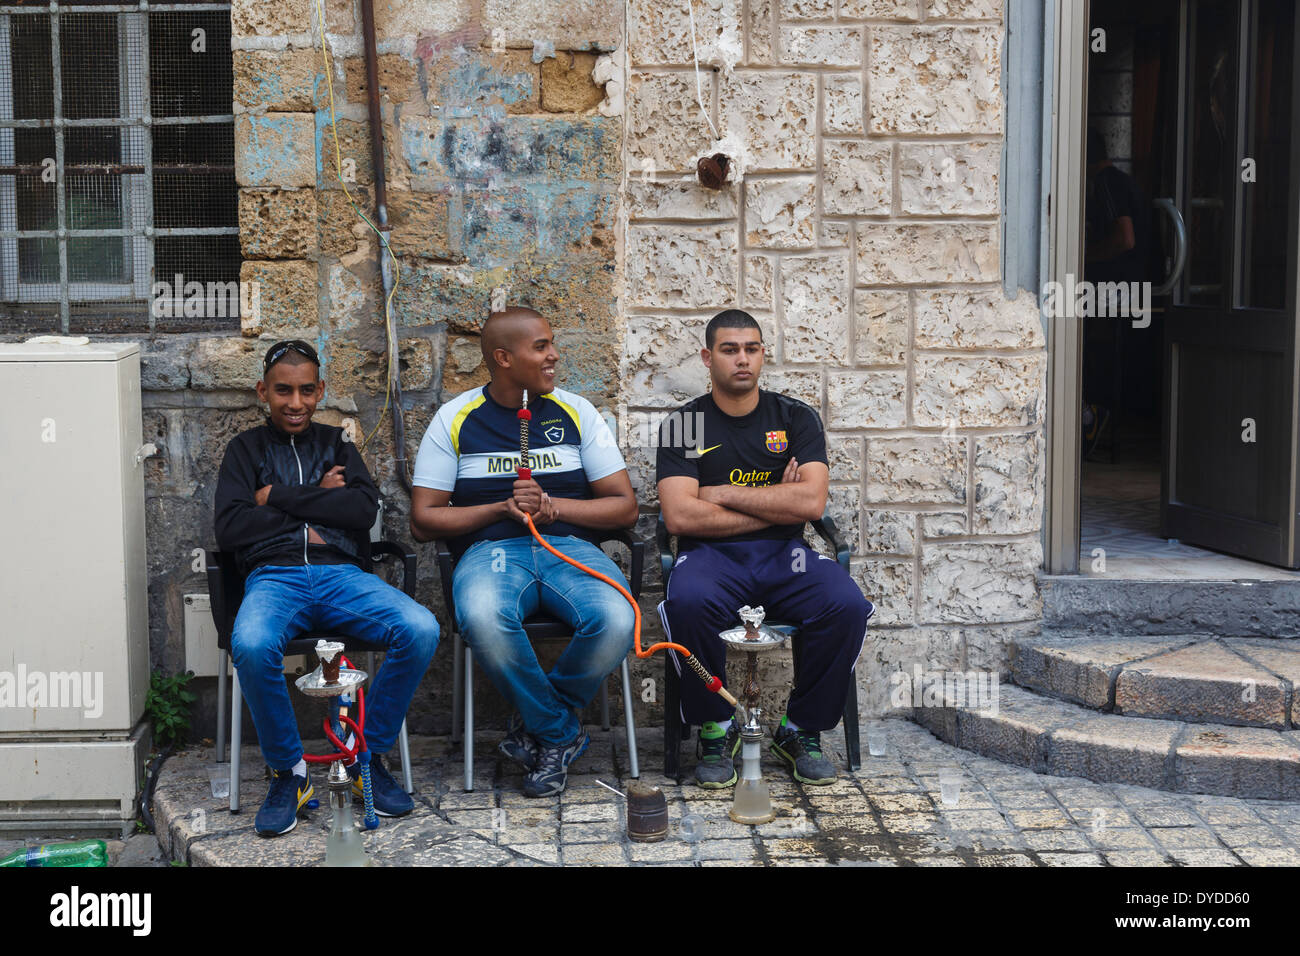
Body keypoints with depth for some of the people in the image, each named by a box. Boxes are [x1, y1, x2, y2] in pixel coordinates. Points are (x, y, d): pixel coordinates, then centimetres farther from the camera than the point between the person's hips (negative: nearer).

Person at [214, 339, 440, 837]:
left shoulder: (337, 445, 23)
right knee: (251, 645, -38)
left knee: (421, 630, -28)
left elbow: (364, 509, 4)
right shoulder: (246, 448, 18)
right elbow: (229, 529, 2)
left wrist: (279, 497, 0)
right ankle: (288, 771, -15)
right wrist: (317, 502, 2)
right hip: (273, 576, -2)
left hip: (342, 573, 2)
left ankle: (367, 755, -9)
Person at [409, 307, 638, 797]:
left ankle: (539, 723, -5)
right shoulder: (456, 419, 7)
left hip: (571, 546, 2)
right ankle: (562, 734, -14)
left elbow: (625, 507, 8)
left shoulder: (576, 412, 12)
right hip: (491, 549, -1)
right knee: (484, 620, -39)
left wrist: (553, 505, -8)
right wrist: (502, 507, -8)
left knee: (615, 622, -33)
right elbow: (424, 519, 4)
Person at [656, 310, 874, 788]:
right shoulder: (683, 425, 4)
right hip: (711, 555, -2)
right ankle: (714, 730, -12)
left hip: (784, 554, 2)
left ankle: (800, 730, -6)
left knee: (847, 605, -28)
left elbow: (811, 501, -7)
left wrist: (724, 494, -7)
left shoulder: (796, 417, 8)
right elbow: (679, 516, -10)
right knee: (688, 603, -36)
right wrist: (775, 506, -6)